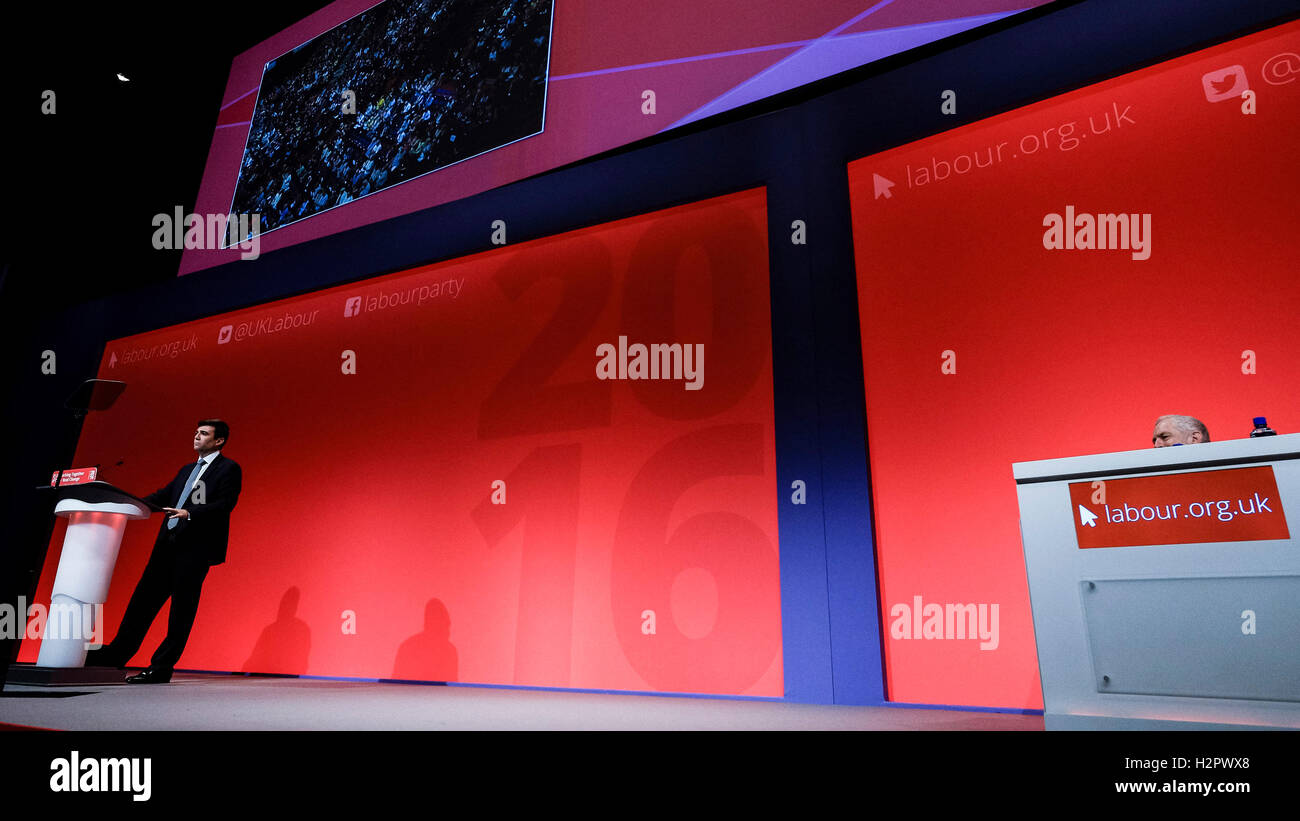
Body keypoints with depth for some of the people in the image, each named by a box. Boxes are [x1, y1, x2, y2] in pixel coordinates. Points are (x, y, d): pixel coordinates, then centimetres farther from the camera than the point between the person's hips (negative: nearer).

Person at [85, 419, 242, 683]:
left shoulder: (229, 468, -2)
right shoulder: (187, 470, 23)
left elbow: (225, 504, -13)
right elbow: (162, 496, 17)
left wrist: (189, 513, -24)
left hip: (196, 547, -8)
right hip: (168, 543, 8)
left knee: (182, 608, -3)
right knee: (144, 598, 9)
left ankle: (160, 669, 3)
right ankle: (115, 656, 18)